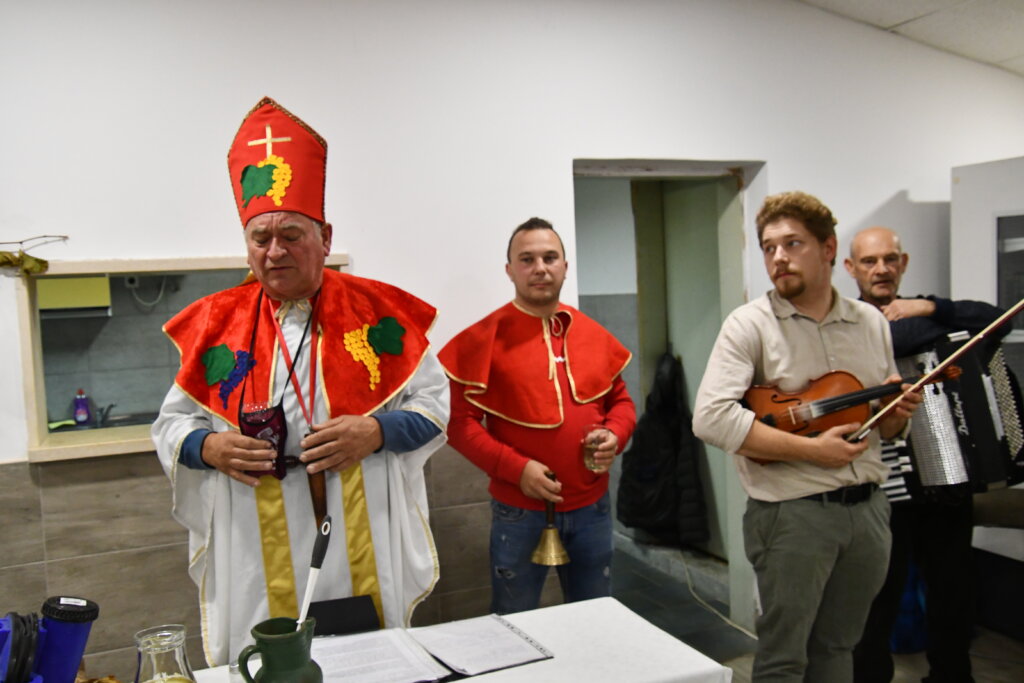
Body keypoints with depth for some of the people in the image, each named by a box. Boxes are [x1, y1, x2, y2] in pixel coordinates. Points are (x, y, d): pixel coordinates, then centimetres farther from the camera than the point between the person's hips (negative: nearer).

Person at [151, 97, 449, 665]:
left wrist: (377, 431, -15)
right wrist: (210, 448, -10)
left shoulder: (378, 312, 0)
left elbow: (434, 401, 3)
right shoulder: (215, 325, 4)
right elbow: (170, 425, 11)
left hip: (365, 550, 0)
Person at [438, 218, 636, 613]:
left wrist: (615, 435, -8)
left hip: (592, 507, 4)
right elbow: (460, 422, -10)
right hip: (520, 512, -4)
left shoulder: (594, 335, 4)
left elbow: (620, 400, 14)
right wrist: (515, 468, -21)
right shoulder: (485, 338, -10)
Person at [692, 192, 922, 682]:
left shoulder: (872, 323, 8)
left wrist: (897, 413, -6)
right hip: (792, 513, -5)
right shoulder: (750, 324, -9)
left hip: (868, 509, 5)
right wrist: (810, 449, -22)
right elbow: (711, 419, -22)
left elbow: (880, 427, 18)